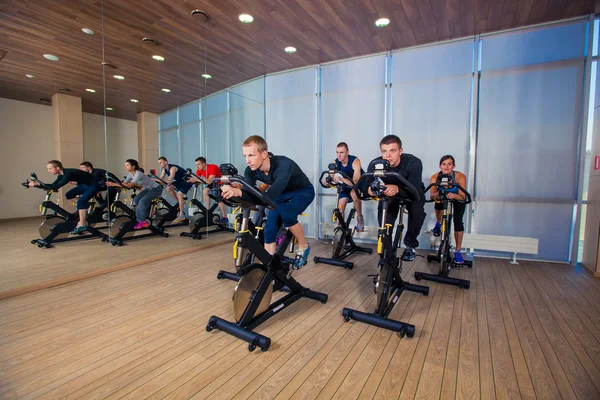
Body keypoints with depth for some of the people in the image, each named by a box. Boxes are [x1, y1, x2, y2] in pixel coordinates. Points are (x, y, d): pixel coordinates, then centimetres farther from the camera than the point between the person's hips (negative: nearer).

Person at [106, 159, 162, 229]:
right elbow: (124, 184, -6)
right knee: (137, 199, -3)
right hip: (148, 189, 9)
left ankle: (142, 221, -9)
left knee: (142, 201, -19)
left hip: (156, 189, -9)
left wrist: (114, 184, -33)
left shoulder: (138, 174, -25)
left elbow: (130, 186, -29)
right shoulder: (131, 174, 0)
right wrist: (113, 184, -21)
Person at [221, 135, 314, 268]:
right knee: (269, 229, -9)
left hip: (303, 191, -6)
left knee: (286, 214, -32)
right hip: (282, 193, 6)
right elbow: (248, 194, -31)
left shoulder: (283, 165, -41)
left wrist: (238, 192, -67)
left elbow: (269, 196, -54)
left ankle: (303, 247, -5)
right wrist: (232, 192, -53)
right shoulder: (251, 171, -21)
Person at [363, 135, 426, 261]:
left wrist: (397, 188, -64)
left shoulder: (413, 163, -35)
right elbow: (366, 189, -30)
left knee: (417, 209, -32)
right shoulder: (375, 164, -29)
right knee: (383, 210, -27)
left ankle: (410, 245, -8)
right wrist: (370, 190, -55)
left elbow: (414, 190, -44)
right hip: (390, 192, 2)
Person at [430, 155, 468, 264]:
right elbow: (432, 195, -29)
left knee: (458, 221, -15)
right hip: (442, 198, 4)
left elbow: (462, 197, -30)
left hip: (457, 201, -4)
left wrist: (453, 196, -52)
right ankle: (438, 223, 18)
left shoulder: (460, 177, -32)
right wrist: (436, 195, -53)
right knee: (438, 205, -22)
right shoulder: (435, 177, -29)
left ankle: (457, 252, -2)